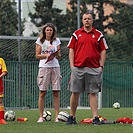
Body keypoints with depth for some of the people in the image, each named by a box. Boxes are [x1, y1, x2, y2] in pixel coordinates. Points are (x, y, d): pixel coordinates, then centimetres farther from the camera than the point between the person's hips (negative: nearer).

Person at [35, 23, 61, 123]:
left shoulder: (56, 41, 10)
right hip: (44, 67, -2)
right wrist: (46, 55, -13)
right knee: (42, 92, -4)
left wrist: (57, 54, -12)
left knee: (56, 92, -3)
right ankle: (41, 116, 0)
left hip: (55, 67, 2)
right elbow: (37, 55, 3)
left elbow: (59, 56, 11)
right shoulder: (40, 41, 5)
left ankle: (57, 116, -1)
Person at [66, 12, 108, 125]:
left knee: (93, 93, -1)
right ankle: (72, 117, 12)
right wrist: (72, 65, -1)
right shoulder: (76, 34, 8)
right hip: (78, 68, 1)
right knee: (75, 93, 4)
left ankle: (95, 117, -3)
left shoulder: (98, 35, 7)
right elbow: (71, 50, 8)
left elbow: (103, 51, 8)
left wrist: (101, 66, -1)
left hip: (93, 69, -1)